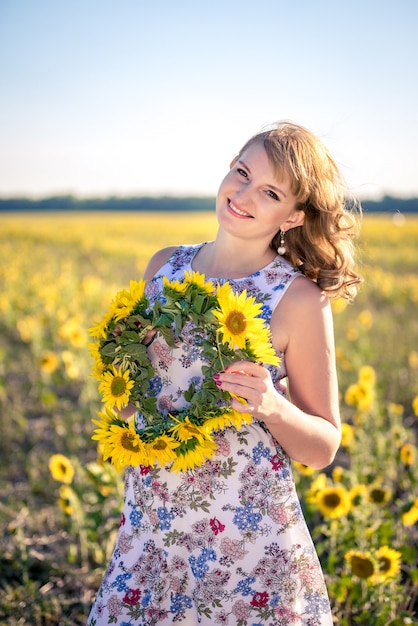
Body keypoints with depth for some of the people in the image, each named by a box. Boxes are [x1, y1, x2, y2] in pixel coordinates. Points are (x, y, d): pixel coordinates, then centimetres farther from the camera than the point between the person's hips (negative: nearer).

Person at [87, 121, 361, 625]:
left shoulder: (300, 299, -11)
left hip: (248, 542, -4)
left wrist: (270, 406, -24)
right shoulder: (164, 266, 2)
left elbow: (324, 449, -5)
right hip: (148, 531, 4)